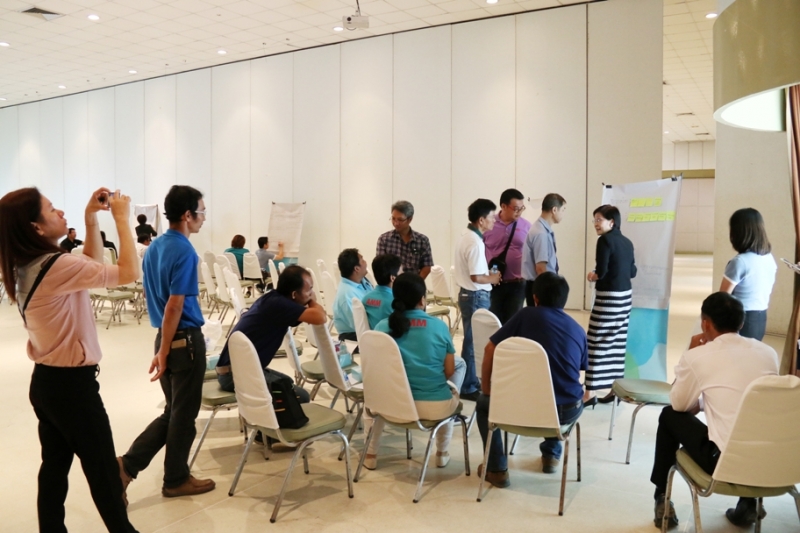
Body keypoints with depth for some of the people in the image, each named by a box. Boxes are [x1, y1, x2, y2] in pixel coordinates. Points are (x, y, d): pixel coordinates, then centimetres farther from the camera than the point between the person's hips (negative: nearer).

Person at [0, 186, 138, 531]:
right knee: (103, 470, 7)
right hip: (72, 383, -9)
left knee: (55, 465, 17)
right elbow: (128, 272, -23)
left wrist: (92, 219, 4)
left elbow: (93, 266, 13)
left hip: (46, 381, 9)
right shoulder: (56, 266, -24)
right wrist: (122, 218, -15)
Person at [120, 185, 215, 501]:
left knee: (173, 411, 19)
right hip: (185, 340, -9)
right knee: (184, 414, 7)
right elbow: (174, 306, -22)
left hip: (165, 337, 9)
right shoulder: (184, 251, -19)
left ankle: (129, 464, 13)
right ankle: (176, 480, 20)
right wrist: (163, 351, -17)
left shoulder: (154, 247, 9)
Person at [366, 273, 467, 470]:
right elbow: (449, 372, 1)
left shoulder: (382, 327, -3)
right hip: (437, 407, -1)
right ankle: (442, 453, 39)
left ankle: (370, 455, 35)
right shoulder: (440, 326, -5)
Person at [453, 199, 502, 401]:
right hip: (476, 296, -10)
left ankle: (472, 381, 28)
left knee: (471, 340, 17)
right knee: (473, 342, -1)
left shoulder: (466, 236, 9)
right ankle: (468, 388, 8)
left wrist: (489, 274, 9)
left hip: (467, 293, 10)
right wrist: (493, 278, -9)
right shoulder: (475, 242, -22)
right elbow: (477, 277, -26)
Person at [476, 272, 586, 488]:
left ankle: (497, 469, 17)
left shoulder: (527, 315, 2)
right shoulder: (578, 329, 11)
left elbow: (490, 349, 2)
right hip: (569, 410, 4)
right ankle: (552, 453, 41)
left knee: (484, 404, 25)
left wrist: (486, 389, 14)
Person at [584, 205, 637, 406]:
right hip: (625, 295, 8)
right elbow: (632, 272, 14)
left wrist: (593, 276, 2)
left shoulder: (605, 240, -12)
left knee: (597, 343, -4)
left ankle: (589, 393, -3)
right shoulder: (627, 242, 11)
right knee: (617, 343, 12)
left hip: (609, 297, -8)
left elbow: (601, 271, -18)